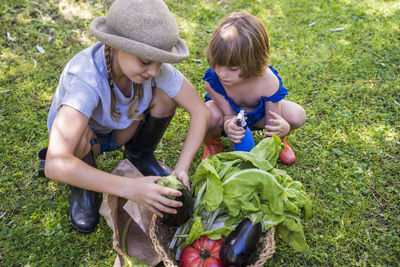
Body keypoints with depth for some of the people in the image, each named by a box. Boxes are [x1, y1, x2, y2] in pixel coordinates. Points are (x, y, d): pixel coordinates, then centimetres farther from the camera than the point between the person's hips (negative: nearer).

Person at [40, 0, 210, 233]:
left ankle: (141, 156, 6)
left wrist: (182, 169, -30)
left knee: (166, 94, -21)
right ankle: (83, 187, -4)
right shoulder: (85, 78, -40)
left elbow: (201, 111, -22)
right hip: (82, 139, -3)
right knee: (80, 134, -38)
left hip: (121, 128, 4)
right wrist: (130, 189, -54)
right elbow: (54, 165, -49)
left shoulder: (151, 63, -28)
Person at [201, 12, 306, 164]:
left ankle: (278, 140, 12)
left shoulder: (269, 83, -36)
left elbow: (274, 122, -28)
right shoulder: (213, 80, -35)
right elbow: (228, 114, -25)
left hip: (257, 113, 1)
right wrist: (228, 125, -51)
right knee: (210, 115, -39)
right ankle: (211, 143, 1)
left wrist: (283, 128, -55)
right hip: (229, 113, 0)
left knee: (297, 116, -26)